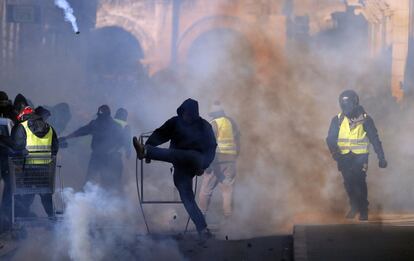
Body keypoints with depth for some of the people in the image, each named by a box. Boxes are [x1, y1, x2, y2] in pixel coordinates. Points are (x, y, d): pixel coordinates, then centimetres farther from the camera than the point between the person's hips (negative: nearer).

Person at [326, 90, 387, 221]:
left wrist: (381, 157, -3)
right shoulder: (337, 120, 0)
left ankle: (363, 210, 1)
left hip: (359, 157, -3)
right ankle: (354, 207, 25)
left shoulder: (365, 119, -5)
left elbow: (375, 139, -1)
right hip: (344, 157, 3)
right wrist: (334, 150, -24)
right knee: (348, 183, 7)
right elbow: (331, 138, -3)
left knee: (359, 183, -10)